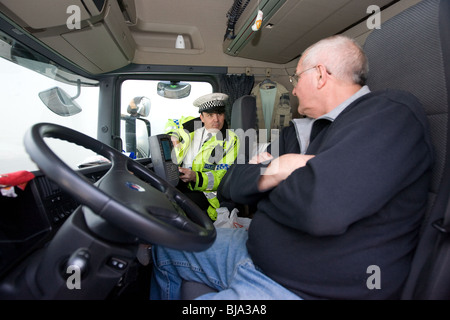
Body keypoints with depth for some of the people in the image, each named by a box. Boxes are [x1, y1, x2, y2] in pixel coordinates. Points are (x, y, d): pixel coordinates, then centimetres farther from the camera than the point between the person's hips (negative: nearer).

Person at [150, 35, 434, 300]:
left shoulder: (393, 112, -15)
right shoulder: (299, 132, 9)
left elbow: (319, 206, -33)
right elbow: (230, 184, 5)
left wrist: (270, 176, -10)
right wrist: (267, 173, -18)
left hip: (301, 289, -7)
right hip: (255, 252, 8)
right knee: (165, 248, 17)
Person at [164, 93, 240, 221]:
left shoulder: (230, 140, -1)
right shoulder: (193, 124, 11)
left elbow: (223, 177, -5)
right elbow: (171, 124, 34)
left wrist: (195, 177, -21)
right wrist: (173, 138, 12)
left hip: (203, 193, -4)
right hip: (175, 183, 5)